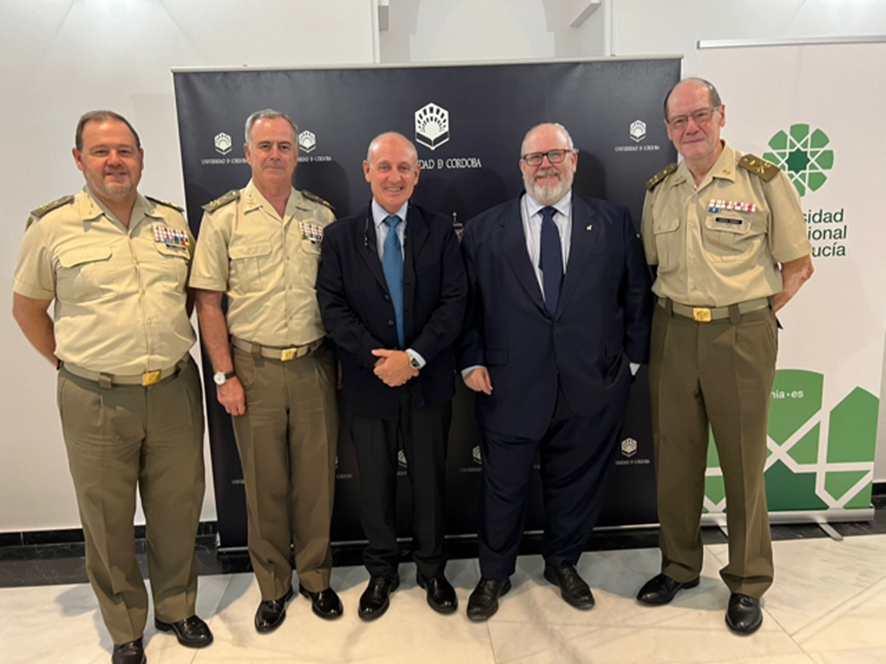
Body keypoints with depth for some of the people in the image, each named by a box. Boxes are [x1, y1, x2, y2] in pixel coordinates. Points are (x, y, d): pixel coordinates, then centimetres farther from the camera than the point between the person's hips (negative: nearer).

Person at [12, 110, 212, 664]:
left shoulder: (173, 220, 5)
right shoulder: (52, 226, -3)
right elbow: (27, 308, 7)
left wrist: (170, 344, 9)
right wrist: (70, 362, 2)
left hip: (175, 391, 2)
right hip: (95, 401, -2)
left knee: (178, 509, 13)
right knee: (108, 521, 11)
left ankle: (177, 607, 37)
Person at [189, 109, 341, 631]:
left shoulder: (321, 214, 6)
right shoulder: (223, 217, -1)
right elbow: (209, 302, -1)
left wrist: (341, 364, 5)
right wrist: (225, 375, -6)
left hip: (315, 368, 2)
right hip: (253, 369, -1)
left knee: (317, 479, 10)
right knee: (264, 484, 10)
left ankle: (316, 577, 30)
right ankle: (273, 586, 30)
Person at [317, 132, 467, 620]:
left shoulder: (440, 232, 0)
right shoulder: (340, 236, 1)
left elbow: (454, 303, -7)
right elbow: (333, 307, -6)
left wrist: (414, 356, -18)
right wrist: (376, 359, -17)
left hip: (428, 380, 0)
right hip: (368, 382, 0)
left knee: (430, 480, 14)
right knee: (375, 484, 14)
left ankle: (432, 570, 36)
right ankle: (381, 572, 36)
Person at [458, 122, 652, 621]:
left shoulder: (615, 223, 5)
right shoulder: (483, 230, 3)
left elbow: (638, 295, 7)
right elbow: (465, 303, 5)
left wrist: (632, 358, 2)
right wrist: (471, 361, -3)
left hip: (591, 387, 1)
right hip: (511, 387, -1)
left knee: (576, 482, 17)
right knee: (503, 487, 11)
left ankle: (563, 564, 43)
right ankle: (495, 575, 36)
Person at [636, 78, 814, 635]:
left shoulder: (763, 180, -3)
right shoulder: (659, 191, 9)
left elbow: (799, 264, 0)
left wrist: (753, 314, -5)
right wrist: (675, 311, 6)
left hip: (741, 335, -3)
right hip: (672, 333, 4)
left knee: (743, 462, 7)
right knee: (675, 457, 11)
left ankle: (748, 583, 26)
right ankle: (679, 566, 31)